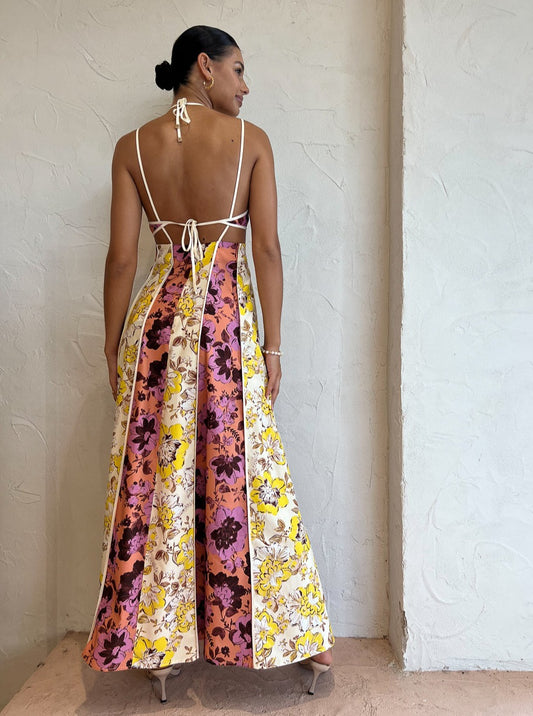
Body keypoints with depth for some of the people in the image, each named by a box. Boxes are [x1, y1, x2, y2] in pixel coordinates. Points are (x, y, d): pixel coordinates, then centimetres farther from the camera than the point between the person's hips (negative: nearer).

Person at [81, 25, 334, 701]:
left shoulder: (132, 147, 4)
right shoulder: (250, 139, 0)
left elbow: (121, 258, 0)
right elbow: (268, 250, -6)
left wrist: (113, 350, 7)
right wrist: (273, 345, -2)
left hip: (159, 321, 2)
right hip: (231, 321, -1)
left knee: (156, 479, 10)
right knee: (246, 477, 7)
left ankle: (158, 642, 22)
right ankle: (299, 633, 21)